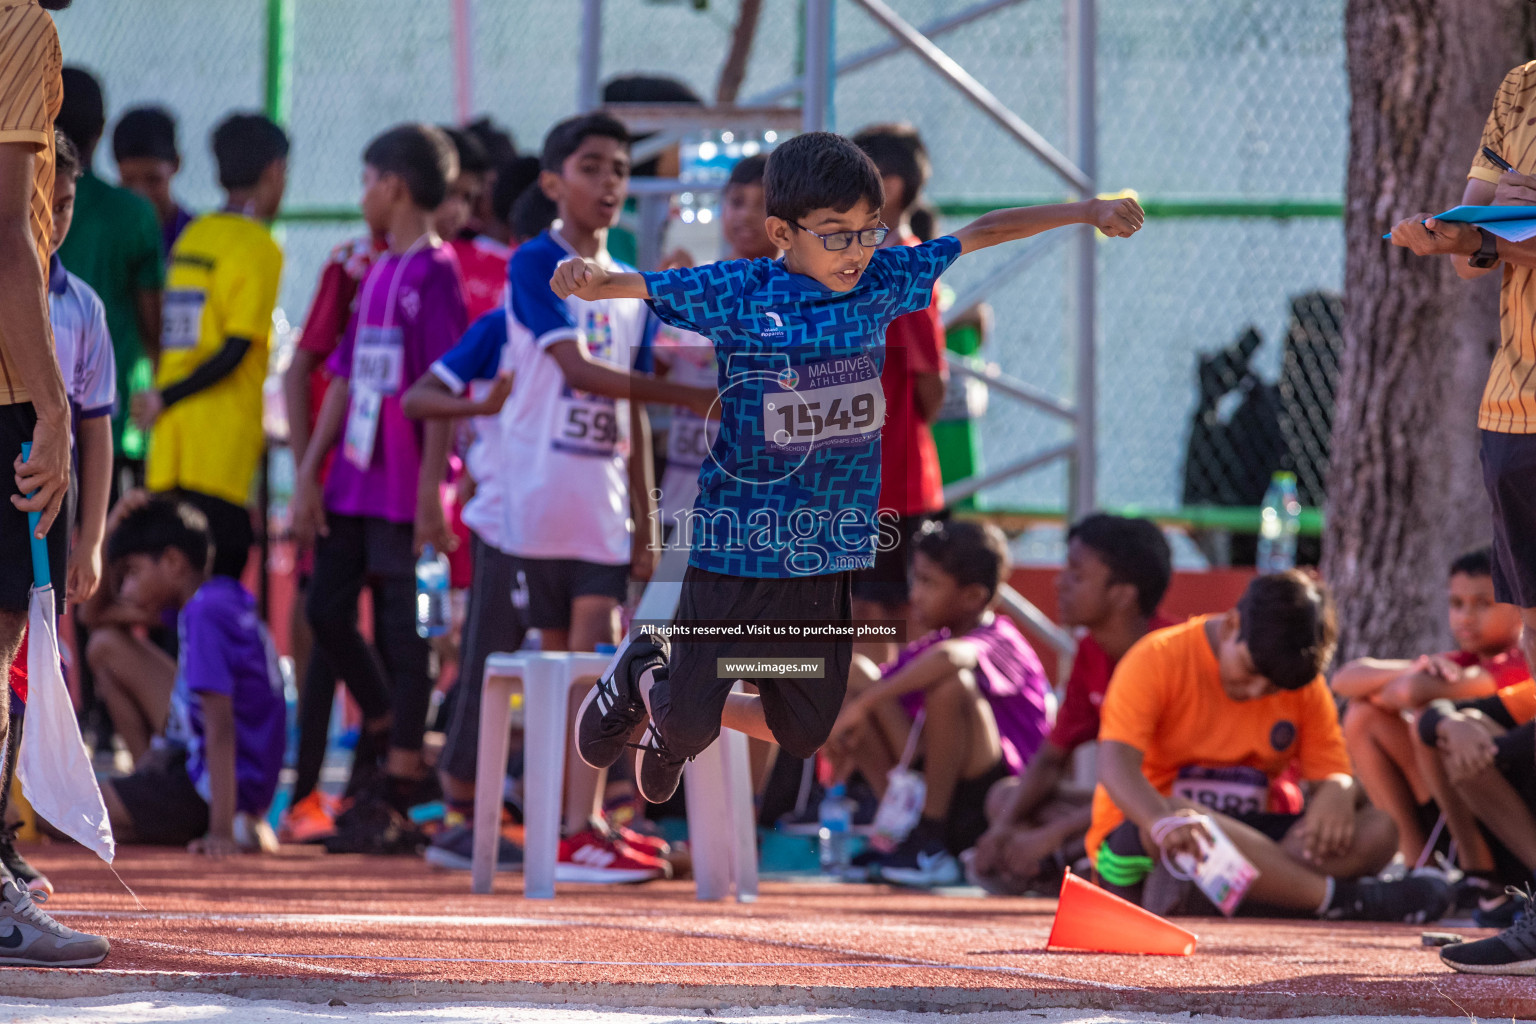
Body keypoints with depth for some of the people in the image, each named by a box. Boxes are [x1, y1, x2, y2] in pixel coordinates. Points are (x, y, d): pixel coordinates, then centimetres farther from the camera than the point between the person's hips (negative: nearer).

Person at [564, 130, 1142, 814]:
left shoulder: (880, 283, 3)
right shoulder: (736, 295, -9)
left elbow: (979, 235, 13)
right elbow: (634, 286, -17)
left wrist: (1084, 212, 16)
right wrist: (586, 279, -39)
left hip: (830, 556, 4)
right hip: (737, 546, -4)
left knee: (802, 734, 10)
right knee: (687, 725, -1)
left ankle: (670, 714, 38)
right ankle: (641, 675, 36)